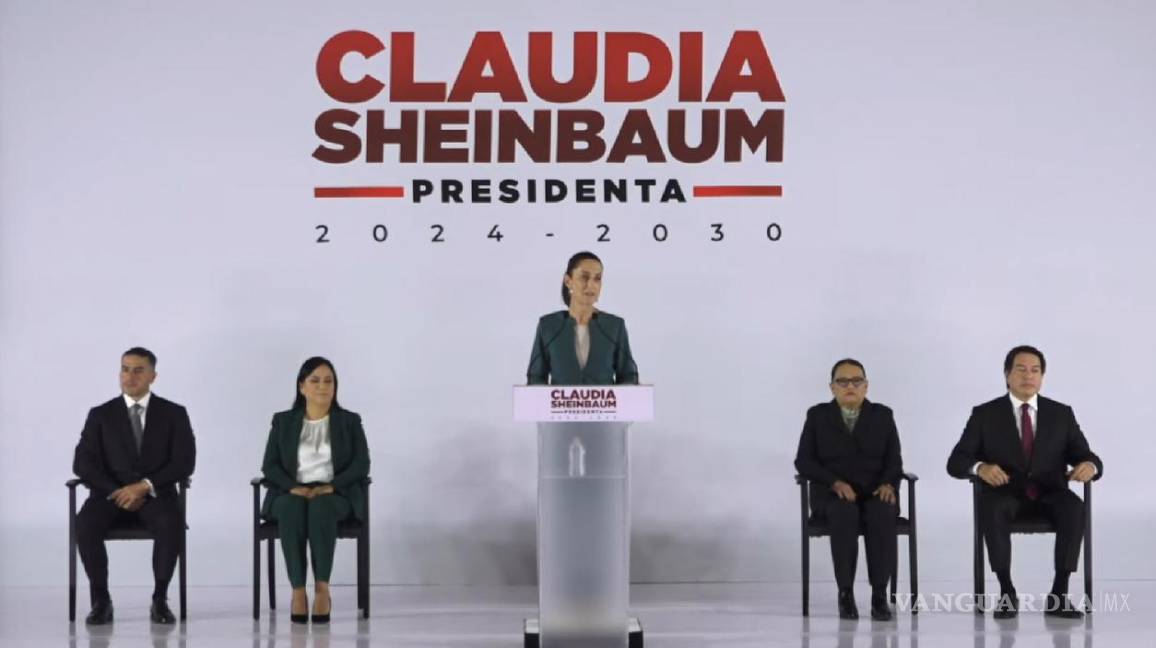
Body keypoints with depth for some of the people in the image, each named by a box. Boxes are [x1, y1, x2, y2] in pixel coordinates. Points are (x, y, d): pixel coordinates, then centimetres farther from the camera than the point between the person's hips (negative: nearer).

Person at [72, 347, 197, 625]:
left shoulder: (174, 413, 5)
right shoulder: (100, 415, 7)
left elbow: (184, 463, -5)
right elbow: (83, 463, -2)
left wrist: (144, 486, -18)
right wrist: (117, 491, -16)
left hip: (156, 495, -1)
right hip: (111, 494, 1)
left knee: (171, 523, -35)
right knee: (85, 523, -32)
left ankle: (160, 599, -21)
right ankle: (100, 600, -19)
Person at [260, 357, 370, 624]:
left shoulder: (350, 421, 9)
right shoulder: (283, 421, 11)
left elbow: (361, 465, -2)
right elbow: (269, 466, 3)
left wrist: (331, 486, -18)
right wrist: (294, 487, -16)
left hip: (336, 495, -1)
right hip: (291, 494, 1)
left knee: (320, 508, -37)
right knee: (291, 511, -36)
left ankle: (322, 588, -35)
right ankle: (298, 591, -37)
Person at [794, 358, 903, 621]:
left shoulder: (883, 415, 8)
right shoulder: (818, 415, 5)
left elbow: (894, 461, 4)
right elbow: (803, 461, -1)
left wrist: (887, 484, -18)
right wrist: (836, 482, -17)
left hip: (875, 493, 1)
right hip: (832, 494, -1)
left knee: (882, 514, -35)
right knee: (845, 513, -37)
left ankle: (880, 595, -28)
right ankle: (845, 594, -27)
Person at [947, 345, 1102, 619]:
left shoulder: (1061, 414, 8)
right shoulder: (985, 414, 2)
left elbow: (1087, 458, 4)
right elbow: (956, 462, -4)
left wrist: (1089, 466, -23)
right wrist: (981, 468, -28)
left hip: (1048, 495, 1)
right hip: (1005, 494, -1)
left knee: (1074, 507, -33)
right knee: (991, 508, -37)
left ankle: (1059, 594, -28)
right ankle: (1007, 593, -29)